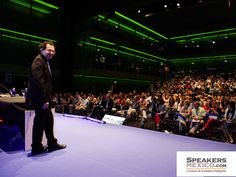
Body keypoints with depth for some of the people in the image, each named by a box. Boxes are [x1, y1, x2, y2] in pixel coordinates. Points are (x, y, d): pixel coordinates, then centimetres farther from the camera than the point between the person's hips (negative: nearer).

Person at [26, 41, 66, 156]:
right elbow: (38, 81, -22)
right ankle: (36, 147, 18)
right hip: (40, 99, -10)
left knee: (49, 121, 16)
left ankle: (52, 144, 29)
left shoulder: (45, 62, 18)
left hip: (44, 99, 10)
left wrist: (47, 99, 13)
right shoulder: (38, 60, -13)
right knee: (40, 122, 2)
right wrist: (44, 100, -22)